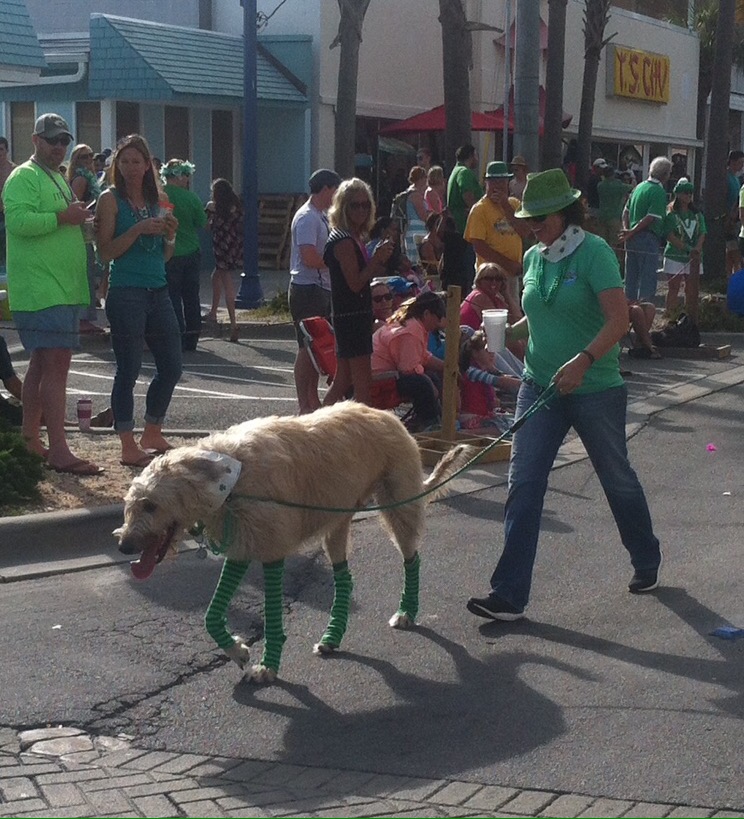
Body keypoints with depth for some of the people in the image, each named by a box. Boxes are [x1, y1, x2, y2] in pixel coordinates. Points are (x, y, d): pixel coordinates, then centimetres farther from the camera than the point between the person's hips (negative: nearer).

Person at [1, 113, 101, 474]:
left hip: (62, 289, 10)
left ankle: (30, 437, 23)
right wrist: (63, 217, -21)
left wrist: (80, 220, 15)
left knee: (42, 363, 14)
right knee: (57, 365, -15)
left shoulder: (58, 178, 22)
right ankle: (59, 452, -16)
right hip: (41, 291, -10)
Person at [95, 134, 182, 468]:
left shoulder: (159, 199, 13)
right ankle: (128, 446, 4)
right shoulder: (111, 199, -3)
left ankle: (152, 434, 27)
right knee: (128, 370, -3)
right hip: (126, 293, -6)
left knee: (171, 368, 10)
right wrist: (138, 229, -19)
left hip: (158, 292, 6)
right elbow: (106, 252, -9)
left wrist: (170, 235, -3)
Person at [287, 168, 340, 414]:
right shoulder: (307, 218, -15)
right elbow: (310, 258, -24)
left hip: (322, 289, 10)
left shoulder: (321, 216, 17)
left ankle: (313, 400, 20)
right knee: (307, 347, -7)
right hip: (308, 289, -10)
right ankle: (304, 406, -3)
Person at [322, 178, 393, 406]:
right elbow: (355, 283, -20)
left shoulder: (354, 238, 15)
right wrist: (376, 259, -22)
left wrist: (379, 262, 5)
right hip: (352, 317, -11)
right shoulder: (344, 241, -16)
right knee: (363, 386, -8)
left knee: (342, 382, 15)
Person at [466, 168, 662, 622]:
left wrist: (583, 360, -35)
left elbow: (619, 318, -22)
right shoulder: (533, 258, 7)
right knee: (523, 487, -5)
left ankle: (647, 563, 39)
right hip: (540, 386, 5)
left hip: (596, 391, -5)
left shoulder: (594, 252, -13)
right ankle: (509, 595, -4)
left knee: (618, 479, 14)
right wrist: (507, 331, 0)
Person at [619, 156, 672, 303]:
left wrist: (627, 230, 4)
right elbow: (651, 218, -18)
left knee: (631, 280, 13)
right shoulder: (659, 191, -11)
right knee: (647, 281, -4)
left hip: (632, 240, 8)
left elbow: (626, 211, 13)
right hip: (648, 239, -8)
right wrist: (631, 232, -13)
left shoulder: (639, 187, 13)